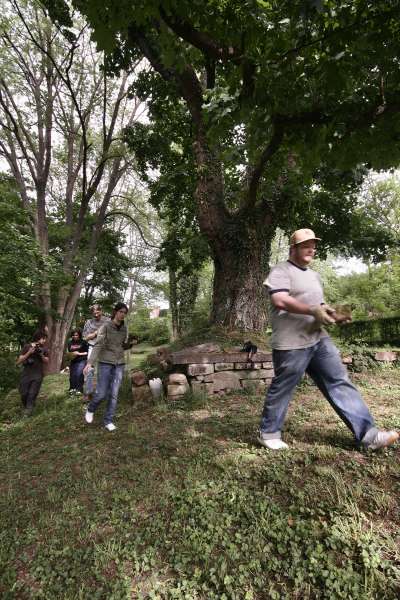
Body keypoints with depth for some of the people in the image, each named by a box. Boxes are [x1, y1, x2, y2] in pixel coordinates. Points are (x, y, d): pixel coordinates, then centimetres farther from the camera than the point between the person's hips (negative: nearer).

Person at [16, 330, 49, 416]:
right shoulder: (27, 346, -7)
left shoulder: (43, 349, 0)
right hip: (26, 374, 0)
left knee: (32, 395, -3)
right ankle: (26, 407, 34)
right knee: (24, 394, 7)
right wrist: (29, 353, -22)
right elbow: (18, 362, -8)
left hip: (38, 375, 0)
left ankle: (28, 411, 12)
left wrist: (41, 355, -14)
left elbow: (47, 362, 5)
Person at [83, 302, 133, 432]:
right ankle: (90, 409, 30)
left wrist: (130, 343, -8)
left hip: (119, 364, 4)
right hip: (105, 363, -4)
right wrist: (90, 362, -25)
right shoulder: (105, 326, -9)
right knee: (101, 393, -2)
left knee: (114, 394, 2)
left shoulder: (124, 328, 6)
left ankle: (108, 421, 15)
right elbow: (98, 345, -15)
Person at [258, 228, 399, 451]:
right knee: (281, 389, 4)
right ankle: (268, 433, 21)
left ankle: (368, 434, 11)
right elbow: (280, 300, -21)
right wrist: (312, 311, -24)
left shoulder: (314, 276, 21)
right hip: (291, 343, -8)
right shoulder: (281, 271, -6)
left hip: (319, 340, 8)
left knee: (340, 382, 4)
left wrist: (328, 312, 5)